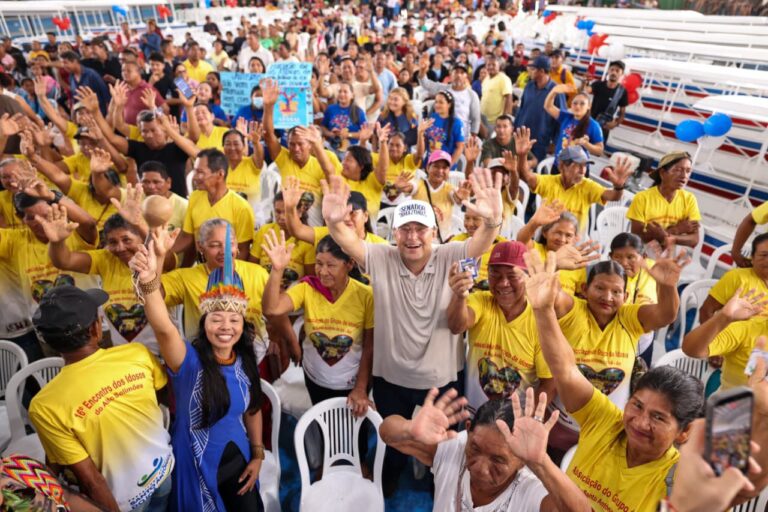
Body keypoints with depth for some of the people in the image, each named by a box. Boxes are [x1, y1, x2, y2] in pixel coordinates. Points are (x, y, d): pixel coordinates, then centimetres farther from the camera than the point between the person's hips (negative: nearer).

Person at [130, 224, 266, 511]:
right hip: (196, 464, -3)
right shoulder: (189, 360, -23)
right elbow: (163, 328, -44)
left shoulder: (246, 363, -9)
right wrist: (151, 278, -61)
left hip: (237, 458, 4)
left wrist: (257, 455, 6)